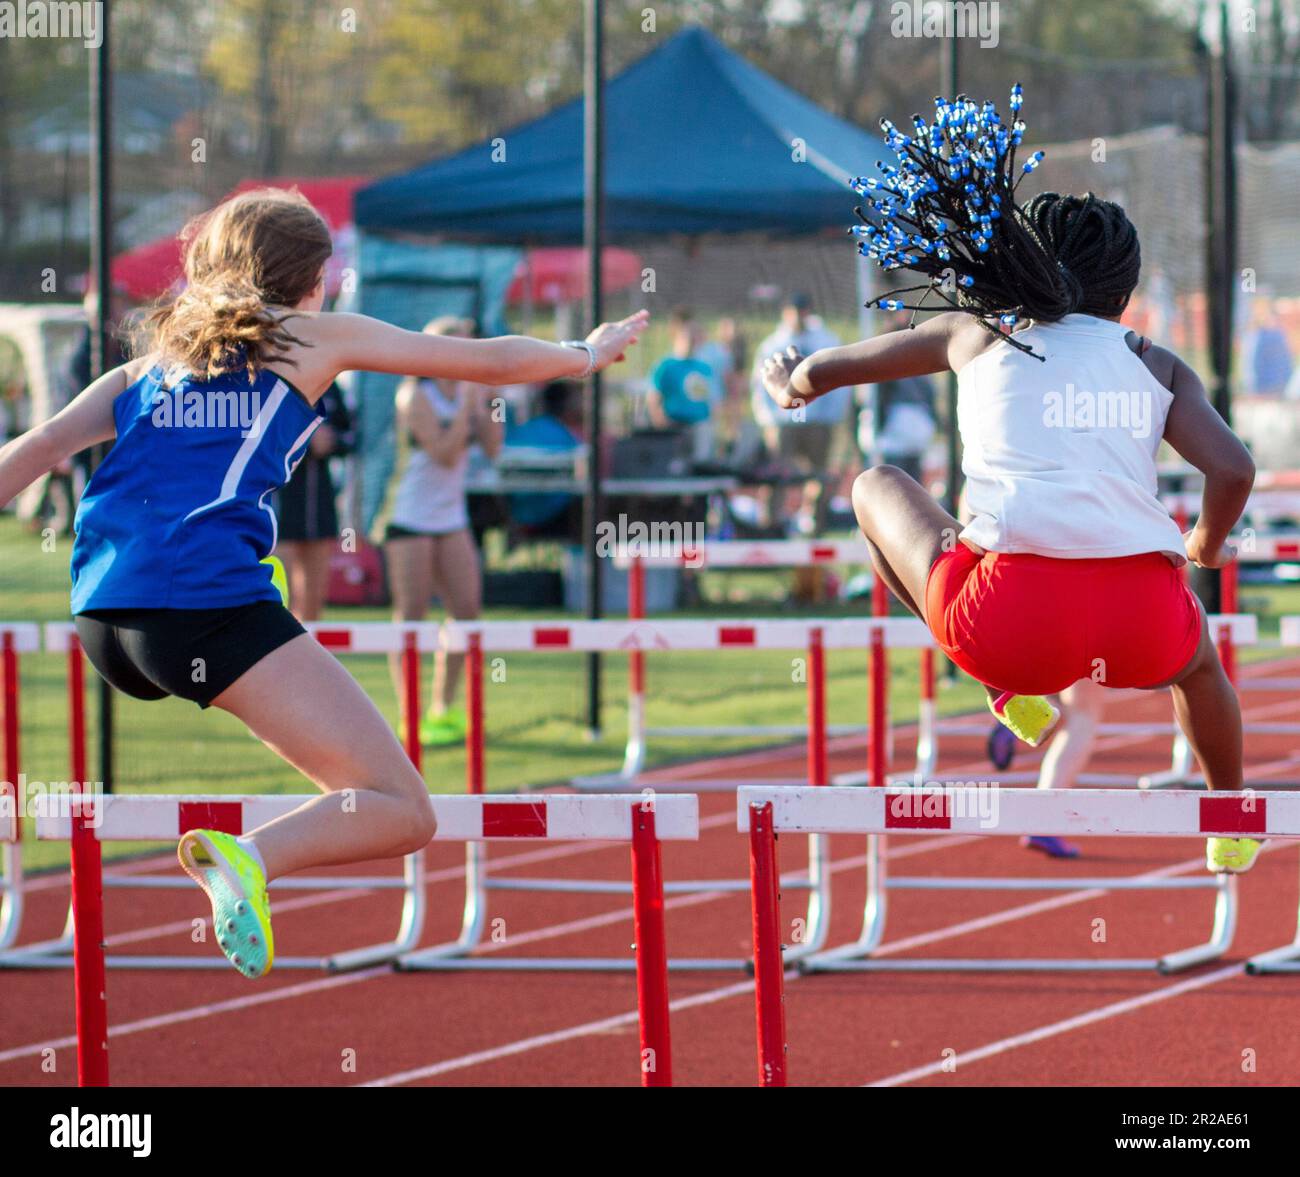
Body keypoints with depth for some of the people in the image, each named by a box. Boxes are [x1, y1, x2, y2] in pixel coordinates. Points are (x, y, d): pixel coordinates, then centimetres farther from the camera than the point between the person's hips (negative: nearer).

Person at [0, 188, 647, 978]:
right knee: (402, 814, -7)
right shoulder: (320, 338, 16)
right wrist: (588, 354, 42)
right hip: (211, 604, -6)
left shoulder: (149, 363, 26)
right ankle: (248, 859, -34)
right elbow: (493, 362, 25)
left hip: (101, 617, 6)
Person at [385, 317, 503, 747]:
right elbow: (445, 452, -21)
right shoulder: (415, 395, -13)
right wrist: (467, 401, -21)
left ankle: (442, 709, 14)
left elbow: (492, 448, 0)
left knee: (467, 608, 3)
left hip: (451, 517, 7)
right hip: (410, 517, -7)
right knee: (411, 615, -6)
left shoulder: (468, 392, 6)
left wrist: (491, 400, -9)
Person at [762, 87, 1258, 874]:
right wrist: (1207, 546, 27)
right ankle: (1232, 830, 53)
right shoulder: (1155, 364, 20)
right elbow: (1233, 469, 5)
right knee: (1196, 655, 41)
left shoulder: (978, 336, 20)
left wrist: (793, 387, 54)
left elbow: (821, 372, 29)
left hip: (1012, 622, -2)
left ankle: (1009, 691, 18)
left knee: (877, 487, 26)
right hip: (1142, 628, 2)